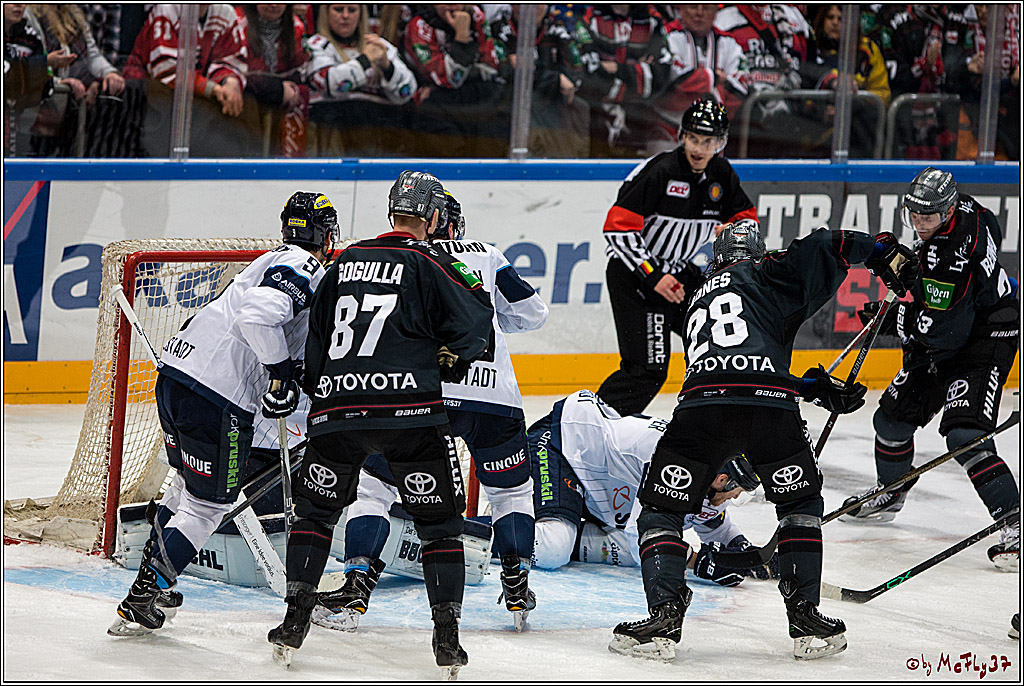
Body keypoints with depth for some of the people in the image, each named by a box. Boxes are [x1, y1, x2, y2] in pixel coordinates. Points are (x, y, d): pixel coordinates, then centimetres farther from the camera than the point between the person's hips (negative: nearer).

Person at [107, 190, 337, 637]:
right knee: (208, 503, 1)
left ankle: (150, 581, 37)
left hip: (176, 371, 10)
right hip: (217, 396, -10)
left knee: (189, 481, 28)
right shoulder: (302, 269, -10)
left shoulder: (278, 261, 20)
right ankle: (139, 606, -2)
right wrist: (282, 373, -17)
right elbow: (258, 316, -26)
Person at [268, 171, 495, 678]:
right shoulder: (431, 265, 1)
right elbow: (474, 328, -6)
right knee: (439, 519, 7)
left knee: (316, 508, 21)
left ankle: (295, 621, 14)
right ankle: (447, 635, 1)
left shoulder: (345, 262, 18)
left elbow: (315, 339, 21)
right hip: (409, 408, -4)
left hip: (336, 408, 4)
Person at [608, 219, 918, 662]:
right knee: (800, 503, 22)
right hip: (771, 404, -2)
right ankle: (805, 617, 15)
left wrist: (818, 387, 36)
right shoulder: (768, 273, 23)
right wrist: (883, 253, 14)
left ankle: (665, 614, -4)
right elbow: (821, 248, 8)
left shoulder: (701, 296, 38)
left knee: (661, 510, 15)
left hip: (703, 402, 2)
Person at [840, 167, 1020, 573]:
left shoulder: (953, 252, -32)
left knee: (964, 435, -25)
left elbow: (945, 329, -32)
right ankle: (890, 496, 40)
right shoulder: (964, 208, -4)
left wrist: (895, 318, -17)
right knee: (894, 415, 15)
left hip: (986, 341, -10)